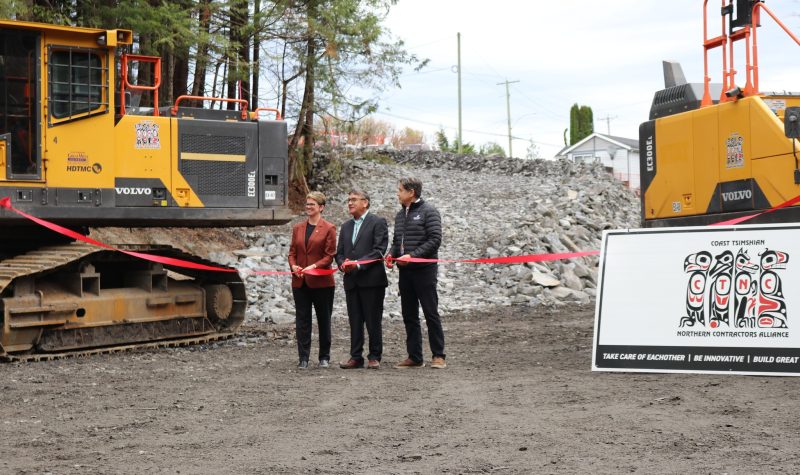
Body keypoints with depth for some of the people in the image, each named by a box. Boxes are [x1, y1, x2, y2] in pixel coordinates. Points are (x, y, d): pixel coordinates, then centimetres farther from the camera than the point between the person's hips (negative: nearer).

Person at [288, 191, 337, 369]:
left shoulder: (328, 228, -2)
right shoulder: (298, 228, 12)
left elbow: (330, 255, -6)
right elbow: (292, 252, 12)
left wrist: (315, 266, -19)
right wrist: (294, 266, -7)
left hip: (321, 281, -4)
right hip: (300, 281, 4)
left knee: (323, 319, 7)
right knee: (302, 320, 2)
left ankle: (324, 357, 17)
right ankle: (303, 358, 5)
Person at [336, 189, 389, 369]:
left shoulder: (378, 222, -2)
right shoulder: (346, 226, 19)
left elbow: (379, 250, -11)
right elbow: (339, 252, 18)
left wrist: (359, 264, -18)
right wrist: (342, 264, -4)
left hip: (371, 280, -6)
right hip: (351, 281, 6)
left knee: (373, 321, -1)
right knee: (355, 321, 7)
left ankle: (374, 357, 7)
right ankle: (356, 357, 11)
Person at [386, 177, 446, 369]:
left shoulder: (428, 211, -6)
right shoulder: (400, 215, 16)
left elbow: (435, 239, -13)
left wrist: (412, 255, -20)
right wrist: (391, 254, 1)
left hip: (424, 269, -7)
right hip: (405, 271, 7)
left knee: (431, 313, -3)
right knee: (409, 315, 8)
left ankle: (439, 356, 3)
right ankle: (414, 357, 14)